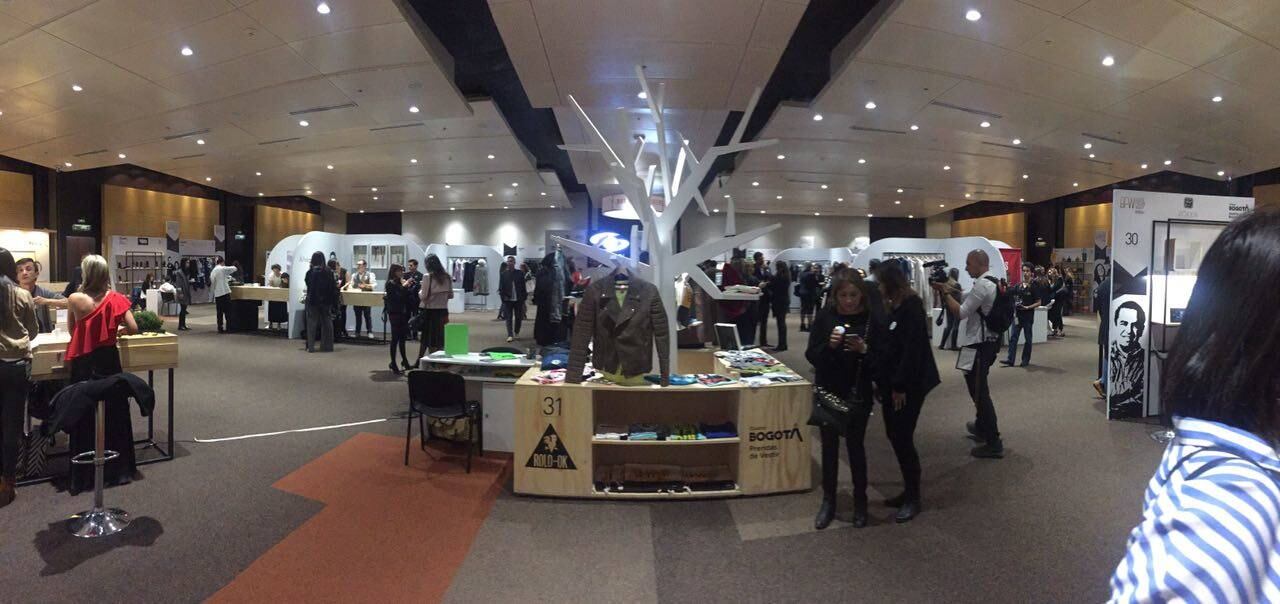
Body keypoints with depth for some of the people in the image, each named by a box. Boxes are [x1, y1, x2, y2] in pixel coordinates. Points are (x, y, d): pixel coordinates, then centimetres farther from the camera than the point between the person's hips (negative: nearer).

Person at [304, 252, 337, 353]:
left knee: (312, 323, 7)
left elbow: (308, 285, 7)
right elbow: (333, 287, -6)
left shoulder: (310, 272, -8)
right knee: (326, 323, 9)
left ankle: (311, 346, 4)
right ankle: (326, 346, 10)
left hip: (312, 301, 0)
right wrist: (334, 301, 0)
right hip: (326, 301, 0)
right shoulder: (328, 272, -8)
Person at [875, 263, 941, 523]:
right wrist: (885, 382, 10)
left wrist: (901, 386, -20)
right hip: (893, 382, 9)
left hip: (909, 385, -9)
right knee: (895, 436, 12)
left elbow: (912, 350, -21)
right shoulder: (895, 307, 12)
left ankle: (913, 499, 11)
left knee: (903, 439, -4)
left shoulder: (911, 307, -15)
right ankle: (908, 490, 24)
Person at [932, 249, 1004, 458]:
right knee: (978, 388, 24)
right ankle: (982, 427, 41)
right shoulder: (992, 283, 13)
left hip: (979, 345, -11)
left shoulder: (982, 285, -20)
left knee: (980, 391, -6)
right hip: (987, 342, 11)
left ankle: (993, 443, 0)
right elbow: (966, 299, 16)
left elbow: (961, 313, -22)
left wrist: (944, 293, -17)